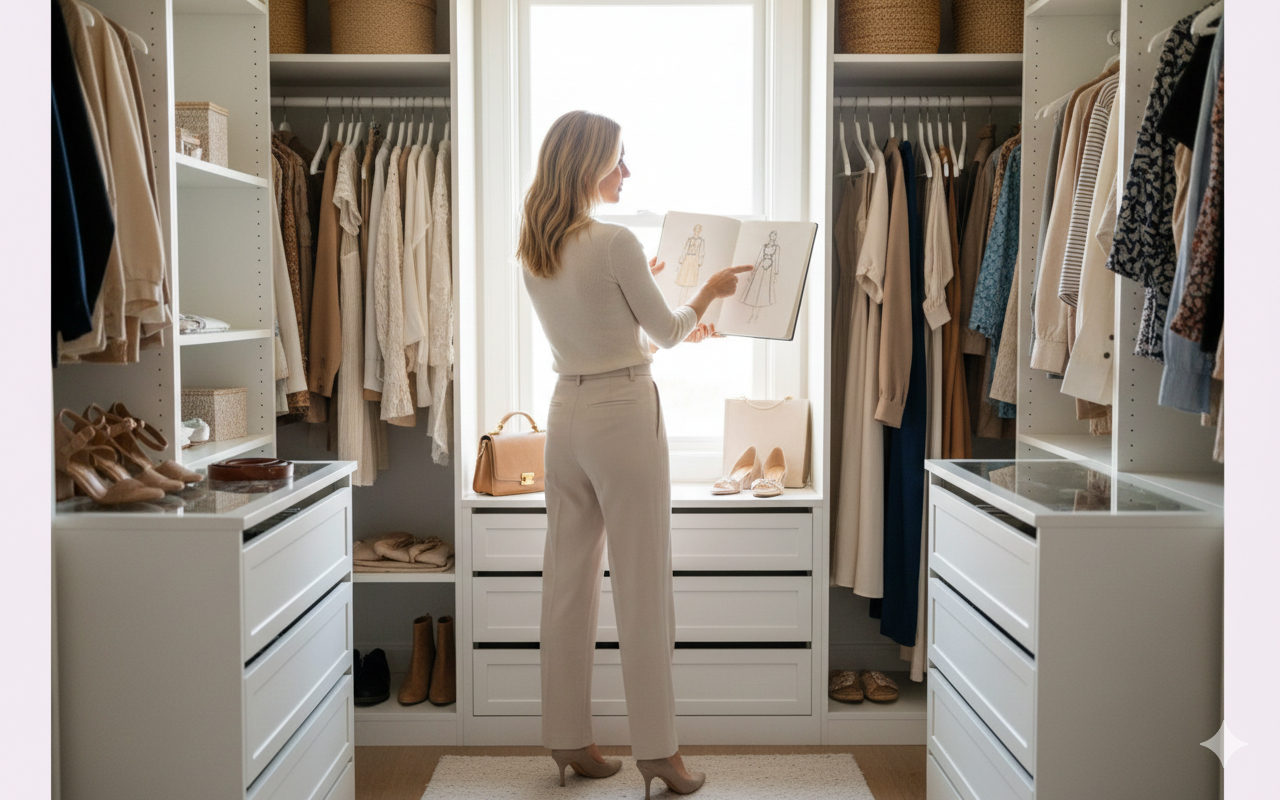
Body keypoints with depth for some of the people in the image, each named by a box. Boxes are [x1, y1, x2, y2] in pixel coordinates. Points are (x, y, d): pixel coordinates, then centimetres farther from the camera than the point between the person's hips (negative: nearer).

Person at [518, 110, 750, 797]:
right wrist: (709, 290, 12)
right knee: (643, 584, 2)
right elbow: (668, 334, -4)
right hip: (624, 413, -7)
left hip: (566, 412, 7)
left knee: (569, 579, 12)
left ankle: (567, 738, 21)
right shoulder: (615, 243, -16)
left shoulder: (532, 250, 5)